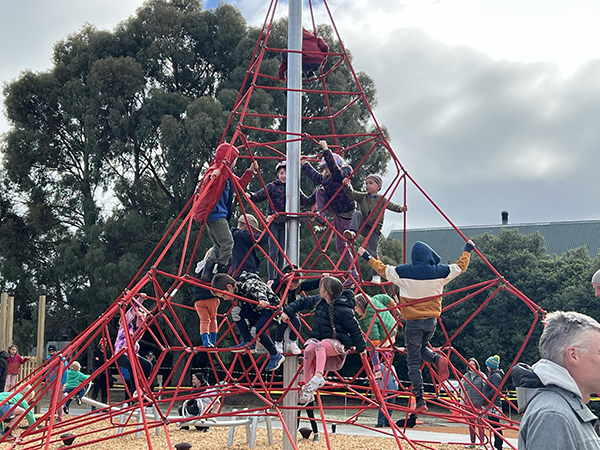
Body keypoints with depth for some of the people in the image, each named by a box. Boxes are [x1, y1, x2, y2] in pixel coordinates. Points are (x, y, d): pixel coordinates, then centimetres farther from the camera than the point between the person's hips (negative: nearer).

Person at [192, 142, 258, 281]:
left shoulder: (227, 173, 18)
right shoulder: (217, 169, -12)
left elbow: (240, 184, 30)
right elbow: (206, 183, -29)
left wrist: (250, 171, 28)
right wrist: (211, 177, -48)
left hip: (218, 214, 11)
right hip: (214, 213, -11)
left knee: (219, 245, 12)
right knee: (227, 243, -9)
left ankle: (207, 274, 7)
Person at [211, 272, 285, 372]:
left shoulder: (248, 285, -25)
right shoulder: (238, 290, 3)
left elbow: (259, 291, -45)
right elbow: (245, 305, 19)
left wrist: (263, 300, -67)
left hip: (272, 309, -9)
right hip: (257, 311, 9)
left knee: (257, 330, -28)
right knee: (236, 311, -8)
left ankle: (276, 356, -9)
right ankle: (248, 342, -4)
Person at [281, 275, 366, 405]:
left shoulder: (343, 310, -19)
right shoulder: (319, 301, 4)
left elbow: (354, 329, -10)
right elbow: (303, 302, 18)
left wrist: (361, 347, -2)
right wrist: (288, 311, 11)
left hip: (338, 342, -6)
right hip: (318, 338, 6)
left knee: (320, 346, -37)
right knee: (308, 350, -25)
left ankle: (318, 377, -57)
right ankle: (307, 393, -23)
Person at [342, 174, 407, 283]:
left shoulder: (382, 199, 0)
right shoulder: (362, 197, 7)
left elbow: (391, 205, -15)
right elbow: (351, 194, -5)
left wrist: (400, 208, -36)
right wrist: (347, 185, -24)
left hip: (374, 230, -2)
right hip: (362, 226, 2)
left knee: (372, 251, -8)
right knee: (357, 213, -26)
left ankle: (376, 275, 5)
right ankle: (352, 232, -39)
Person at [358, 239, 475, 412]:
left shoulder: (403, 271, -7)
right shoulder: (440, 271, -2)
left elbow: (382, 269, 5)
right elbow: (461, 266, 13)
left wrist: (367, 257, 19)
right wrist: (468, 249, 29)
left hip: (413, 321, -3)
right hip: (431, 321, 3)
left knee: (413, 361, 2)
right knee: (422, 348, 28)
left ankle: (420, 400, -3)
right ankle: (438, 359, -4)